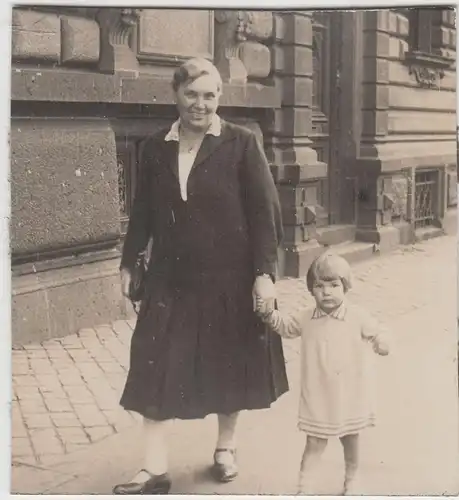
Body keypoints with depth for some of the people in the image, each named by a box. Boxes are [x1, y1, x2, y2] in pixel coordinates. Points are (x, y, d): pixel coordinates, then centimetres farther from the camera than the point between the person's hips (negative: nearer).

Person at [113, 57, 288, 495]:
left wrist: (264, 273, -13)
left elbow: (265, 211, -8)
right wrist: (128, 263, 12)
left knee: (230, 366, 12)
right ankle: (155, 470, 10)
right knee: (155, 369, 0)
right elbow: (143, 212, 11)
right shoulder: (156, 148, 3)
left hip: (231, 278, -2)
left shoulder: (241, 143, -7)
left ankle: (225, 447, 35)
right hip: (171, 279, 3)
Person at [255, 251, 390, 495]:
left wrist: (381, 343, -26)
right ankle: (305, 484, 12)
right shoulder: (305, 318, -3)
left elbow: (376, 333, -3)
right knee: (315, 442, 5)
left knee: (350, 438, 19)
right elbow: (286, 325, 12)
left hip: (349, 395, -1)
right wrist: (269, 313, -4)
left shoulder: (358, 317, -11)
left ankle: (352, 477, 40)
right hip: (318, 395, 1)